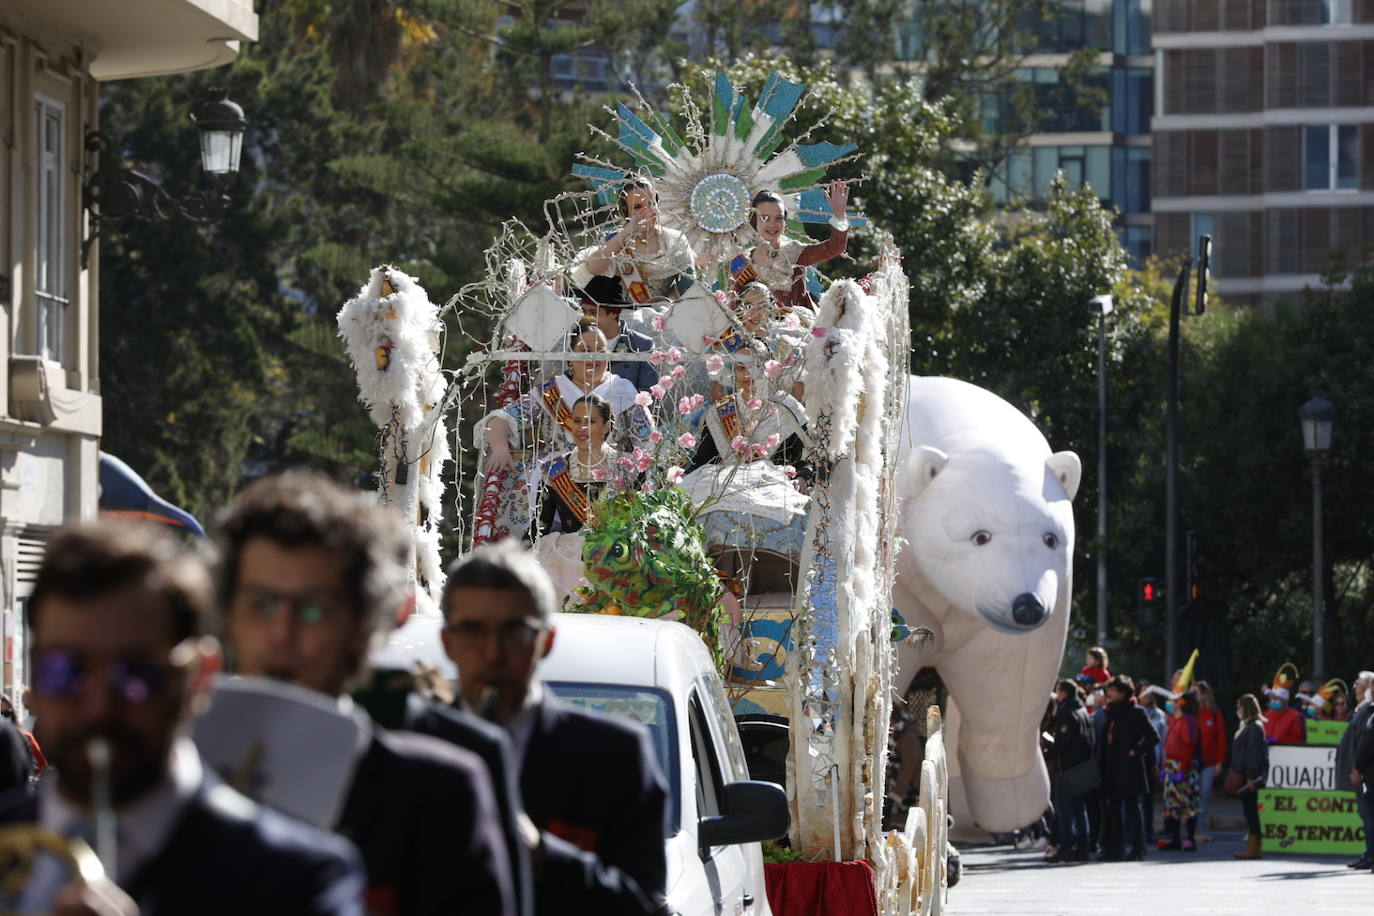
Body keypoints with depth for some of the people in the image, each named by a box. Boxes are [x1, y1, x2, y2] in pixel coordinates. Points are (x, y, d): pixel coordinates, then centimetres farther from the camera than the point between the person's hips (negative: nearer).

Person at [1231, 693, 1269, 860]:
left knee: (1250, 808, -9)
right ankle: (1252, 845, 12)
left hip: (1252, 775, -10)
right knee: (1249, 809, 10)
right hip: (1245, 775, 10)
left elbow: (1254, 752, -18)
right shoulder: (1247, 726, 18)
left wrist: (1251, 777, -22)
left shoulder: (1254, 727, -12)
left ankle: (1253, 847, -8)